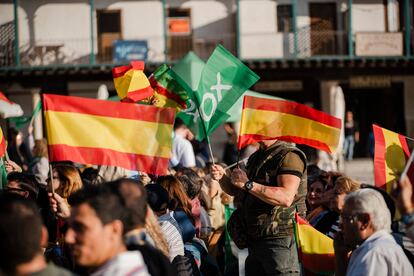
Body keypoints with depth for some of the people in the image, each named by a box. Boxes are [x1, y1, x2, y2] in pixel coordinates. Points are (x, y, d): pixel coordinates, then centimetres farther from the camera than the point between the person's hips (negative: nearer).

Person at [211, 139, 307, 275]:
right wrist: (222, 177, 3)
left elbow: (286, 198, -24)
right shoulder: (256, 157, 17)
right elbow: (235, 190, 25)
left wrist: (248, 184, -22)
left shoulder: (290, 155, -11)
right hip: (255, 240, 9)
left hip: (280, 239, -8)